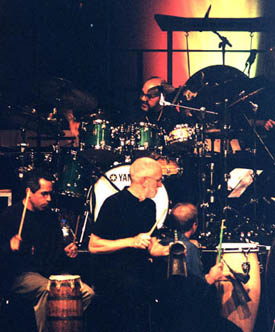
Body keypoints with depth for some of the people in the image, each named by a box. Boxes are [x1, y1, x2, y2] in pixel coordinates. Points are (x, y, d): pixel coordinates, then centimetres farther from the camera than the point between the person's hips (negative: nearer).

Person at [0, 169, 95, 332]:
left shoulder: (51, 217, 17)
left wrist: (67, 251, 4)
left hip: (52, 273, 6)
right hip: (21, 275, -6)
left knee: (87, 292, -14)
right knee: (48, 289, -37)